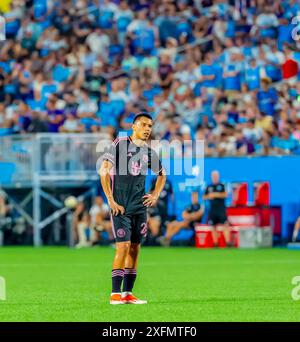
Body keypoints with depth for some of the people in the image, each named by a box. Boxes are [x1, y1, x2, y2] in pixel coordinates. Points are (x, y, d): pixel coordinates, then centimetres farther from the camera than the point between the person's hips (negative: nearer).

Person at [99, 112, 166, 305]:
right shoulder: (120, 144, -5)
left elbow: (162, 174, 29)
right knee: (123, 246, -13)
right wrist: (111, 200, -14)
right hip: (121, 207, -6)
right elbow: (103, 171, -9)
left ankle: (128, 293, 11)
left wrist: (155, 196, 13)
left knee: (135, 249, 5)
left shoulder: (149, 152, 12)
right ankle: (116, 294, -9)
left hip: (140, 207, 6)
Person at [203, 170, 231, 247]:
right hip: (212, 209, 4)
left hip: (221, 208, -4)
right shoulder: (209, 187, 13)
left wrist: (216, 194, -14)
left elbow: (225, 194, -9)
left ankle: (228, 242, -18)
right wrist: (208, 196, -6)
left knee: (225, 225, -14)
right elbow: (204, 197, 15)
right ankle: (215, 243, 10)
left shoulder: (222, 185, 4)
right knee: (214, 227, 4)